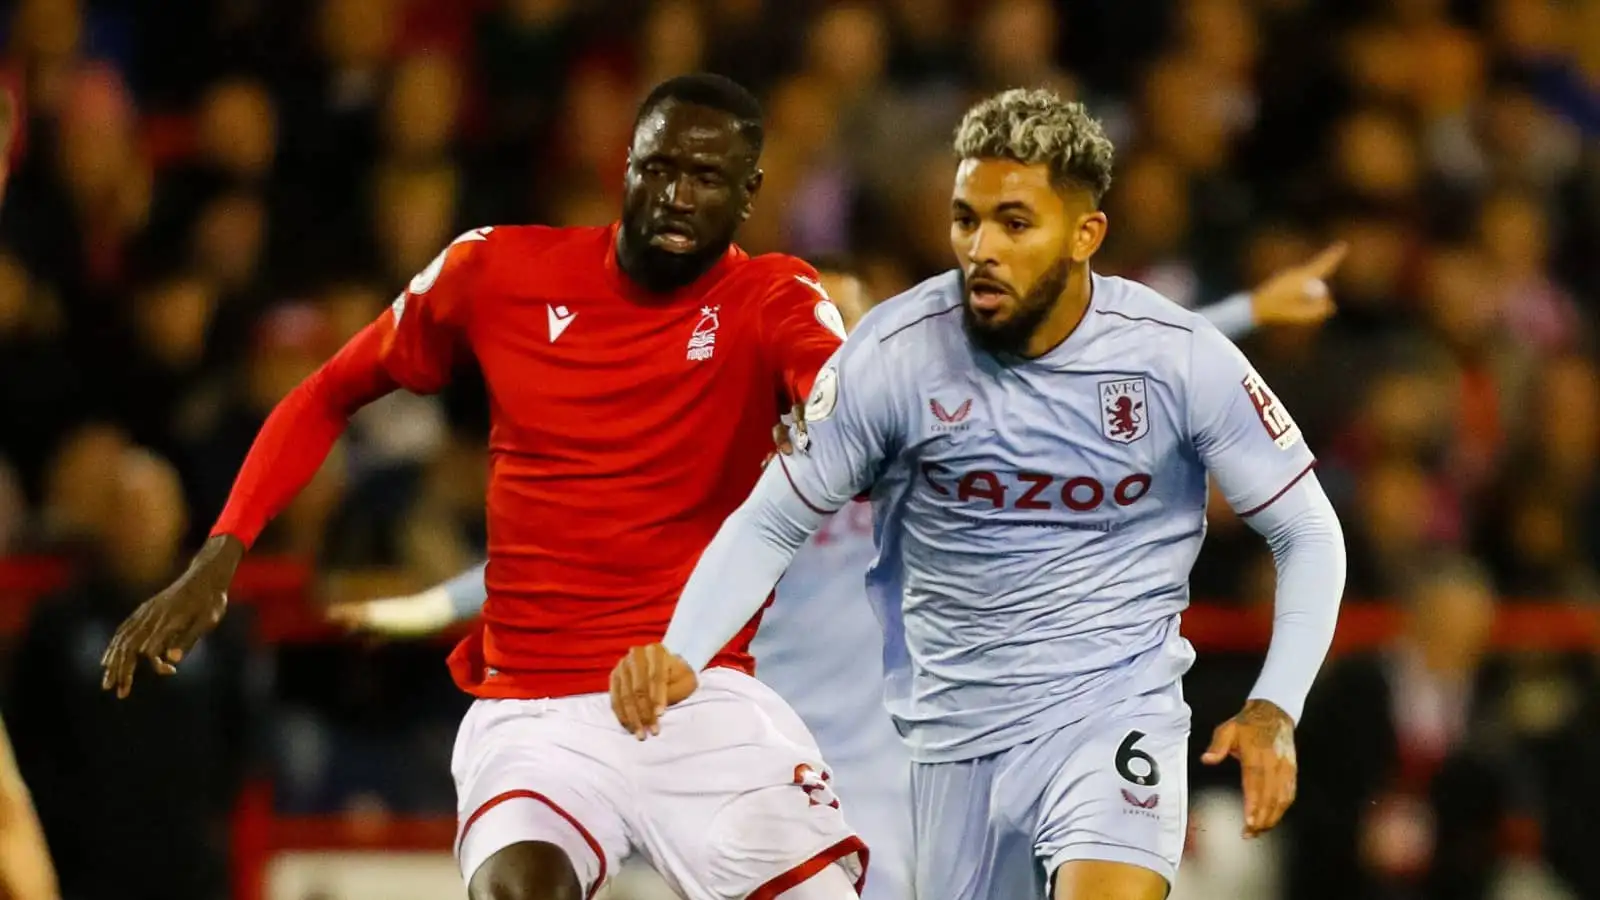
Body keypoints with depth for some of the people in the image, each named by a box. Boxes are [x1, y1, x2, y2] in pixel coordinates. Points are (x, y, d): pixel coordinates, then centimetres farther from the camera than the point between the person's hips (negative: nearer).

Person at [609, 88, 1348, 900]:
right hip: (958, 734, 2)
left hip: (1118, 708, -2)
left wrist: (1275, 709, -13)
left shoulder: (1179, 358, -11)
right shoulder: (895, 354, -10)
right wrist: (678, 656, -17)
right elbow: (770, 524, 0)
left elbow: (1308, 534, 0)